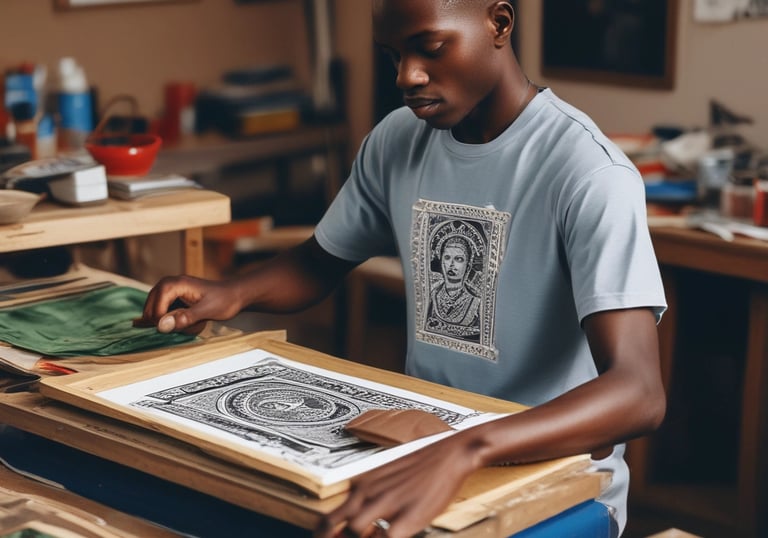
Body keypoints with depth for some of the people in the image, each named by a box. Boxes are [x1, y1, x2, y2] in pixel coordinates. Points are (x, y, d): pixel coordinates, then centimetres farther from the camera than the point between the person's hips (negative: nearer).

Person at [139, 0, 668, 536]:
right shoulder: (397, 141, 1)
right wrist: (233, 292, -6)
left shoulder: (589, 174, -20)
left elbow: (639, 393, -30)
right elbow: (320, 262, 17)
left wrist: (464, 452, -46)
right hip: (424, 449, 6)